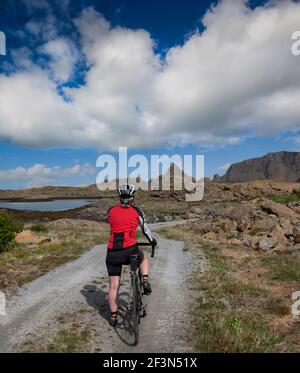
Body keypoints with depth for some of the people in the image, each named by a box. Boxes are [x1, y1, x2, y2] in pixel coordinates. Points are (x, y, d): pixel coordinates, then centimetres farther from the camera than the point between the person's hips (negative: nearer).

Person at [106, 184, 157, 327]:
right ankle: (145, 281, 13)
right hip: (130, 251, -2)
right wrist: (153, 241, 31)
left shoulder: (111, 211, 10)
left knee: (113, 286, 15)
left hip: (112, 253, 2)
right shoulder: (136, 211, 4)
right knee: (143, 258, 32)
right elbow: (145, 229, 13)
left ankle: (113, 316, 24)